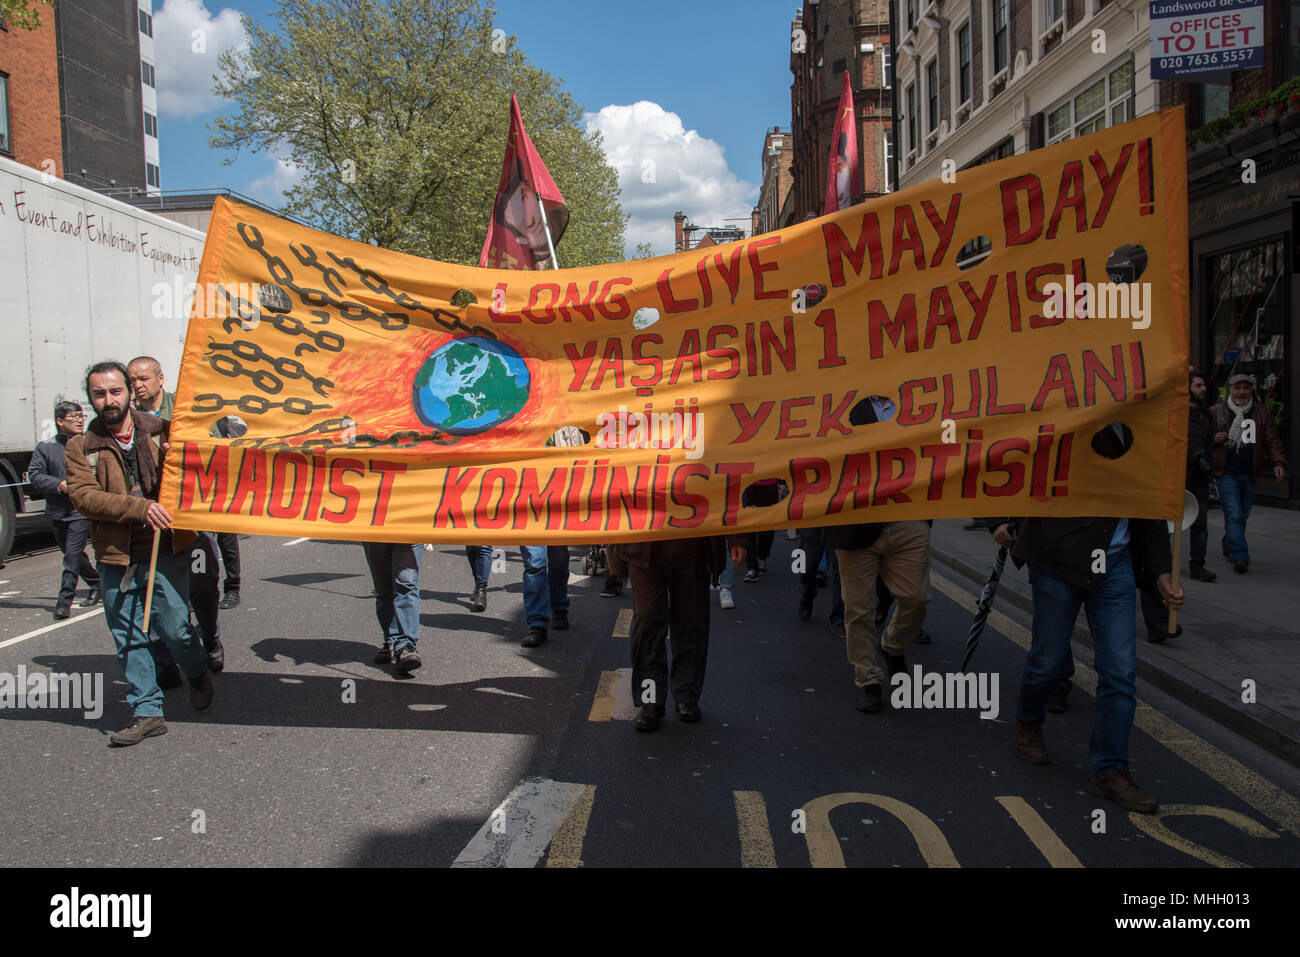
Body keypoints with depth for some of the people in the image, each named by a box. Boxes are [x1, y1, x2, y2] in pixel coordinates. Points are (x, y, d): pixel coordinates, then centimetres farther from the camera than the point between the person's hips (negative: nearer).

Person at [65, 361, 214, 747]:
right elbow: (84, 496, -8)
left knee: (176, 629, -2)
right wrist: (140, 508, -20)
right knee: (129, 639, 5)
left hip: (166, 550, -1)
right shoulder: (80, 447, 6)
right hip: (115, 558, 1)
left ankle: (198, 674, 29)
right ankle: (146, 712, 16)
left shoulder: (161, 431, 7)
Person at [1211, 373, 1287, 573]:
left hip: (1249, 474, 4)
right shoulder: (1217, 412, 2)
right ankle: (1240, 556, -17)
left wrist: (1278, 462, -8)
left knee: (1242, 515, 13)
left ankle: (1229, 547, 31)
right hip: (1225, 473, -4)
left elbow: (1272, 440, 7)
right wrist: (1213, 439, -15)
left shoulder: (1262, 412, 9)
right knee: (1233, 514, -13)